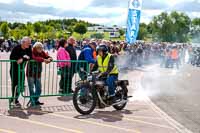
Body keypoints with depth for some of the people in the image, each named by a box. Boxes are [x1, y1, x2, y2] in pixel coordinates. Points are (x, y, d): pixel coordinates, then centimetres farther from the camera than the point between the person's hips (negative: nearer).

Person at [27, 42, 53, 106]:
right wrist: (43, 59, -44)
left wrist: (49, 59, -28)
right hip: (30, 74, -5)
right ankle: (32, 101, 8)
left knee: (39, 89, 11)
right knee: (31, 88, -2)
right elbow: (34, 58, -34)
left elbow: (48, 57, -3)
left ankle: (36, 100, 26)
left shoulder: (42, 52, 3)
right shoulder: (31, 52, -13)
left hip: (38, 74, 6)